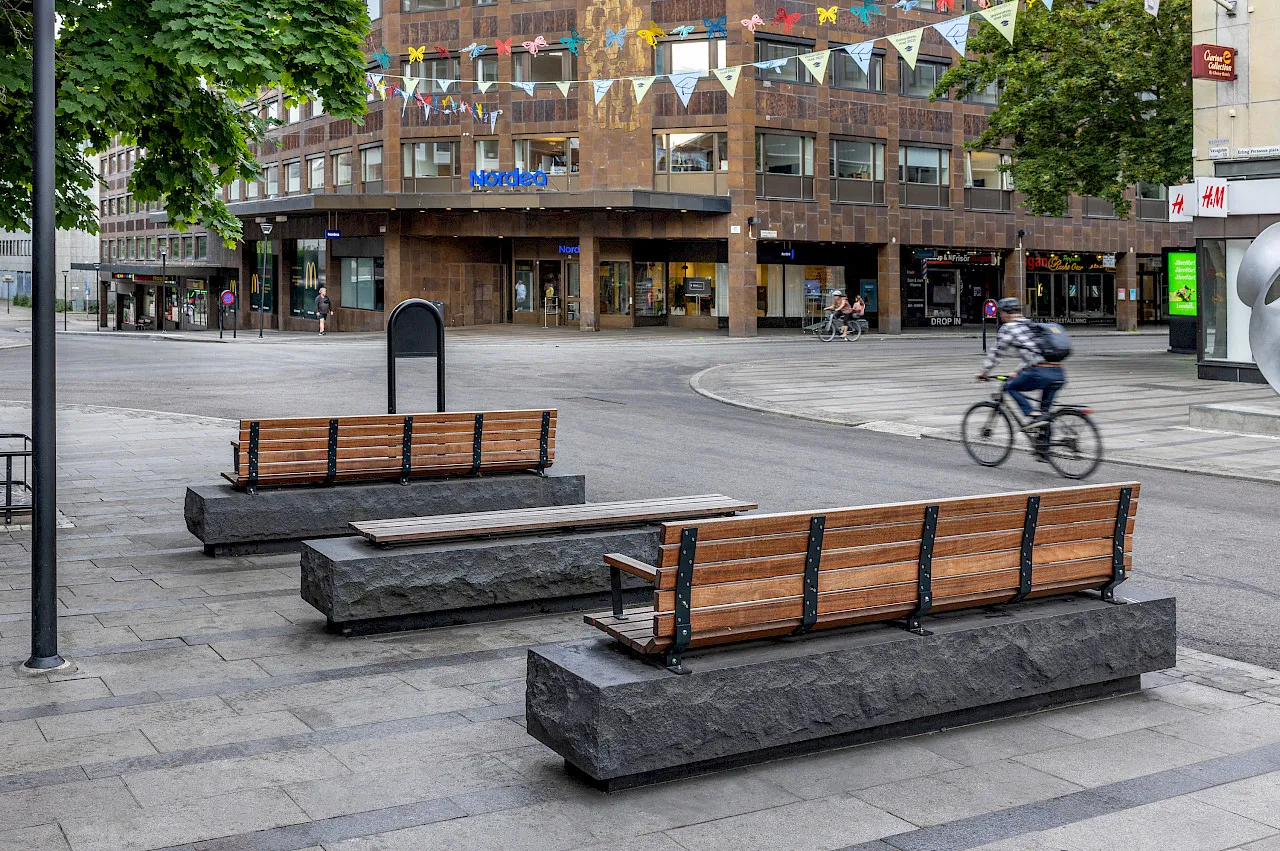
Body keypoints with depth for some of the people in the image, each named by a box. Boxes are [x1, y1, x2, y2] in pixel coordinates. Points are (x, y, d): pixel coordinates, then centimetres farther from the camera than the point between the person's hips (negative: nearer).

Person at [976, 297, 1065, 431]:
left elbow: (996, 352, 10)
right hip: (1059, 374, 7)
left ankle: (1033, 415, -4)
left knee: (1010, 387, 13)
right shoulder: (1033, 326, 28)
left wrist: (984, 373, 22)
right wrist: (1019, 373, 43)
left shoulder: (1009, 328, 5)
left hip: (1041, 373, -7)